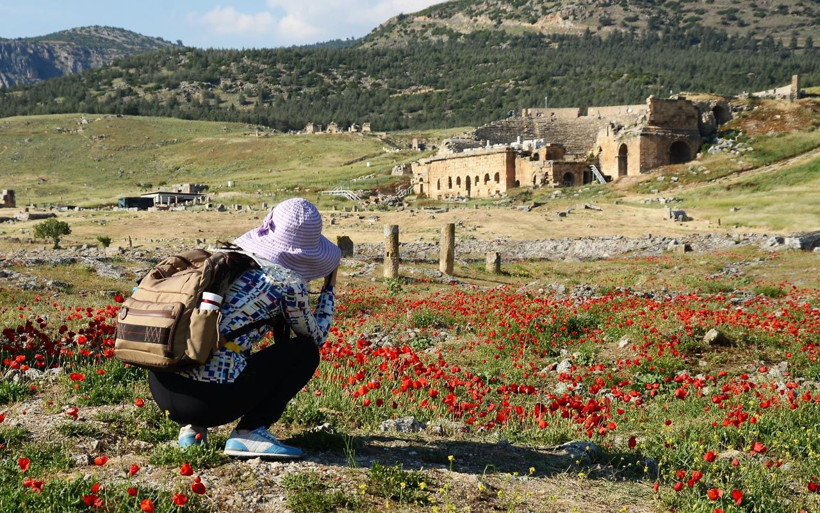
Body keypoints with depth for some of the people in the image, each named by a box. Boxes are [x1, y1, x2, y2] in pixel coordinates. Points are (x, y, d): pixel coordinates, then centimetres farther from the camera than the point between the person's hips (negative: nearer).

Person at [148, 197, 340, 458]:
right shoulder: (288, 281, -1)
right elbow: (316, 337, 17)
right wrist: (330, 288, 31)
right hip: (211, 399, -7)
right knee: (304, 350, 10)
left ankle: (191, 427, 20)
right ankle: (249, 433, 1)